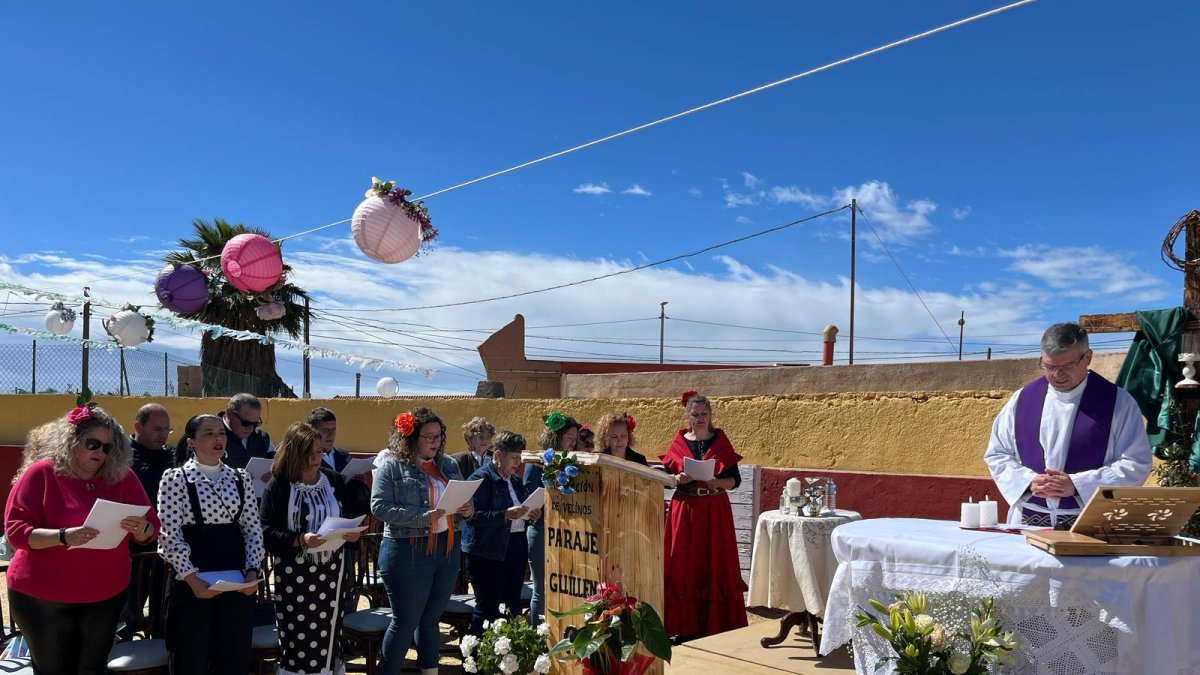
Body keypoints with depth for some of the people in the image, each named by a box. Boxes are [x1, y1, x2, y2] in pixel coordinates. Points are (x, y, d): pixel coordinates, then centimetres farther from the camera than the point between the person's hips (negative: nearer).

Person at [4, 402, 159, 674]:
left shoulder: (122, 476, 0)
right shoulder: (41, 473, -8)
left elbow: (152, 528, 1)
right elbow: (15, 531, -13)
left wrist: (140, 527, -23)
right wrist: (63, 536, -29)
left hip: (105, 596, 3)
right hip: (43, 597, -3)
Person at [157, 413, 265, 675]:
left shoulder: (240, 478, 8)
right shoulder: (175, 478, -4)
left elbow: (253, 528, 7)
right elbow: (170, 535, -9)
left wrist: (252, 571, -5)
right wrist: (192, 578, -17)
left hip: (237, 580, 4)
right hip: (193, 582, -4)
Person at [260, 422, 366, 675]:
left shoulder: (335, 480, 6)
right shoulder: (278, 486, -5)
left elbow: (351, 517, 13)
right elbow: (268, 533, -9)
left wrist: (353, 532, -8)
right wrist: (300, 540, -23)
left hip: (332, 571, 3)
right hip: (295, 574, -3)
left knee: (328, 636, 6)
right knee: (297, 639, 0)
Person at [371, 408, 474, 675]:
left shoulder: (449, 465, 10)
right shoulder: (392, 466, -7)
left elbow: (464, 499, 16)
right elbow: (379, 507, -16)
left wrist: (467, 509, -8)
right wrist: (423, 517, -23)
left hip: (448, 549, 6)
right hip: (408, 552, -5)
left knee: (432, 619, 16)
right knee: (405, 622, 2)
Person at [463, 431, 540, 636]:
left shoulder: (516, 480, 15)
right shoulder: (482, 478, -9)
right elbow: (473, 516, -19)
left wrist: (531, 515, 4)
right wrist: (506, 514, -26)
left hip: (516, 549, 8)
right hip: (489, 552, -8)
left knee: (513, 606, 12)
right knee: (488, 608, -4)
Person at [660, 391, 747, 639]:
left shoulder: (720, 442, 4)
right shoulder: (678, 442, 5)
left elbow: (735, 479, 1)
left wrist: (716, 482, -17)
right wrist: (679, 479, -14)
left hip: (715, 511, 0)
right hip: (684, 510, 1)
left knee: (715, 566, 1)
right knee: (684, 567, 1)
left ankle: (716, 625, 10)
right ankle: (686, 626, 9)